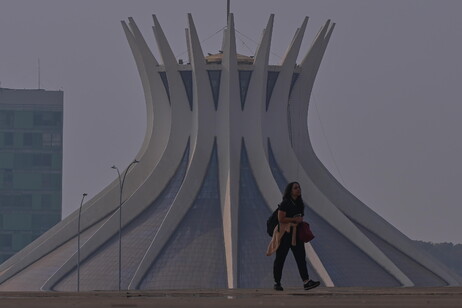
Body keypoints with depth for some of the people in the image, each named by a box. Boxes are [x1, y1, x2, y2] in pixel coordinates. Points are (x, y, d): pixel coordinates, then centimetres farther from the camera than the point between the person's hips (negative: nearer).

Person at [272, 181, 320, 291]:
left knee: (301, 257, -7)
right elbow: (280, 219, -20)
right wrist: (294, 220, -17)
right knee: (280, 258, 2)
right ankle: (277, 283, 13)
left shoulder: (299, 203, 13)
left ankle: (306, 282, -16)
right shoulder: (285, 203, -12)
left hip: (296, 235, 7)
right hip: (284, 234, -7)